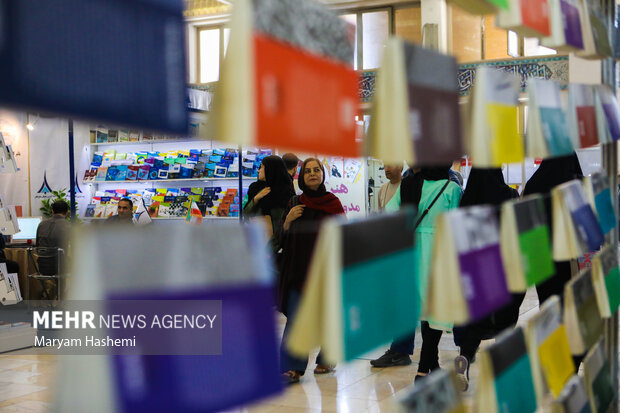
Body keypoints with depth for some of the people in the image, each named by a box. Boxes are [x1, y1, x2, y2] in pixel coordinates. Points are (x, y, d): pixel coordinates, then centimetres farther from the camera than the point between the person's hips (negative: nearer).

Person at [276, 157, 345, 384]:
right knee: (295, 317, -8)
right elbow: (282, 237, 9)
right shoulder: (294, 204, 9)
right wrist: (288, 220, -9)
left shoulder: (333, 203, 2)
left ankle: (326, 360, 24)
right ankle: (293, 368, -11)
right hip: (297, 269, 1)